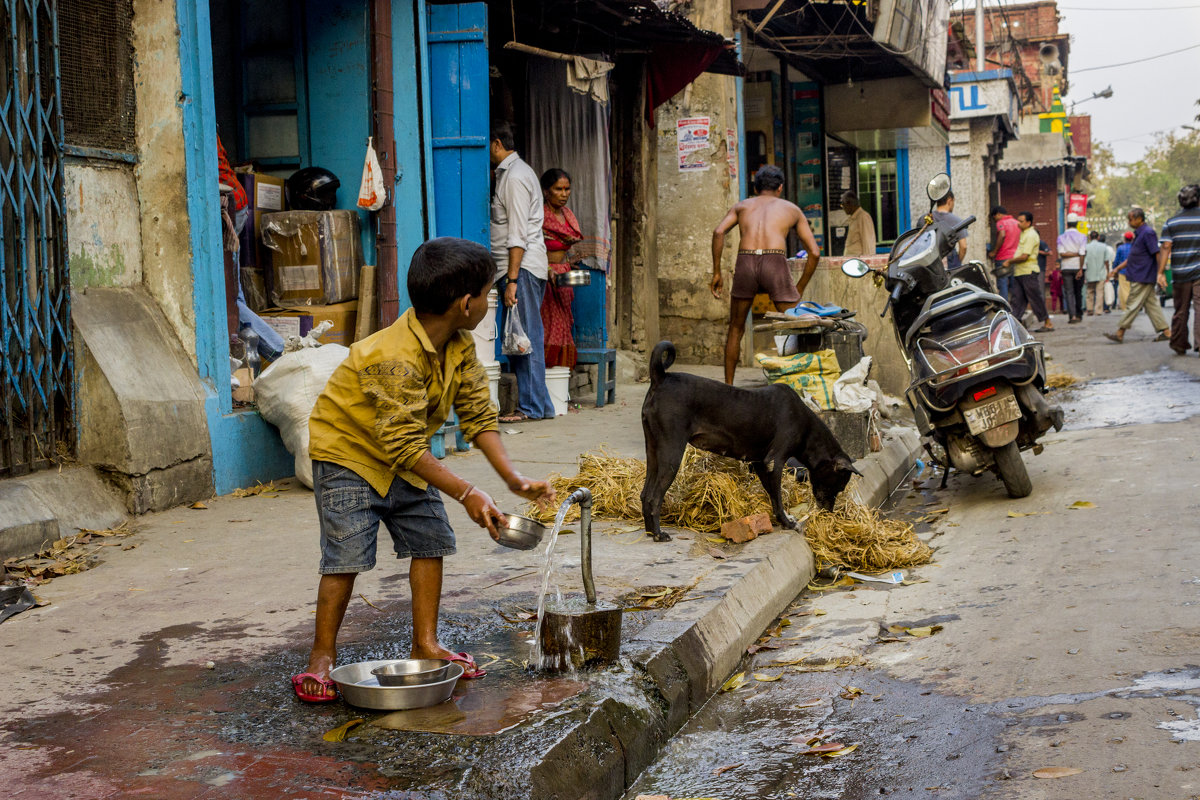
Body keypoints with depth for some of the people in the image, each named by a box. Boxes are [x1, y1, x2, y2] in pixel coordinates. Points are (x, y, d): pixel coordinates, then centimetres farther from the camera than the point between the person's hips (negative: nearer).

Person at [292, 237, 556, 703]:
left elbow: (478, 415, -4)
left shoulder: (460, 346, -6)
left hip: (404, 457, 8)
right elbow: (404, 444, -34)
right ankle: (322, 656, 1)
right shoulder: (395, 357, -33)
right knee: (347, 556, -13)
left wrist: (515, 481, -15)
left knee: (430, 541, 5)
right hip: (348, 453, -8)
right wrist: (467, 494, -36)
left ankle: (425, 646, 15)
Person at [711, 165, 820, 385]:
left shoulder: (742, 206, 27)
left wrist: (716, 273, 8)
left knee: (736, 329, 19)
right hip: (775, 262, -2)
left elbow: (719, 231, 6)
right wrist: (800, 288, 25)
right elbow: (814, 253, 19)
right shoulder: (792, 209, 26)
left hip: (745, 262, 2)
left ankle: (728, 386, 21)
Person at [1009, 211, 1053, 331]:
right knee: (1017, 298, 3)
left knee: (1035, 299, -3)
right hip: (1019, 272, 9)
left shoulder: (1031, 235, -15)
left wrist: (1009, 261, -10)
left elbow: (1024, 256, -20)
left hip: (1028, 272, -9)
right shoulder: (1024, 233, 15)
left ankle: (1048, 323, 5)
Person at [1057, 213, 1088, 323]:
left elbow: (1062, 253, -10)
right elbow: (1082, 254, -11)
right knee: (1078, 292, 13)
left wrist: (1070, 254, -1)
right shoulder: (1082, 237, -3)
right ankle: (1079, 315, 19)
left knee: (1069, 292, -3)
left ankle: (1072, 315, -17)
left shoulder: (1061, 237, 1)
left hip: (1066, 267, 0)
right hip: (1078, 267, 0)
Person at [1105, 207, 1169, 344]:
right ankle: (1165, 332, 11)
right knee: (1151, 304, 9)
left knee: (1134, 305, -6)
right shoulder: (1138, 234, 17)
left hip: (1143, 277, -10)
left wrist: (1160, 273, -27)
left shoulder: (1148, 233, -14)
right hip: (1140, 277, 10)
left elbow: (1158, 254, -19)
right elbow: (1132, 258, 24)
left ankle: (1120, 333, -4)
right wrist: (1117, 268, 22)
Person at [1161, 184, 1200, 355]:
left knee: (1180, 311, 9)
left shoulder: (1171, 222, 4)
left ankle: (1179, 346, 15)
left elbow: (1165, 247, -4)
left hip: (1180, 274, 2)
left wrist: (1160, 272, -5)